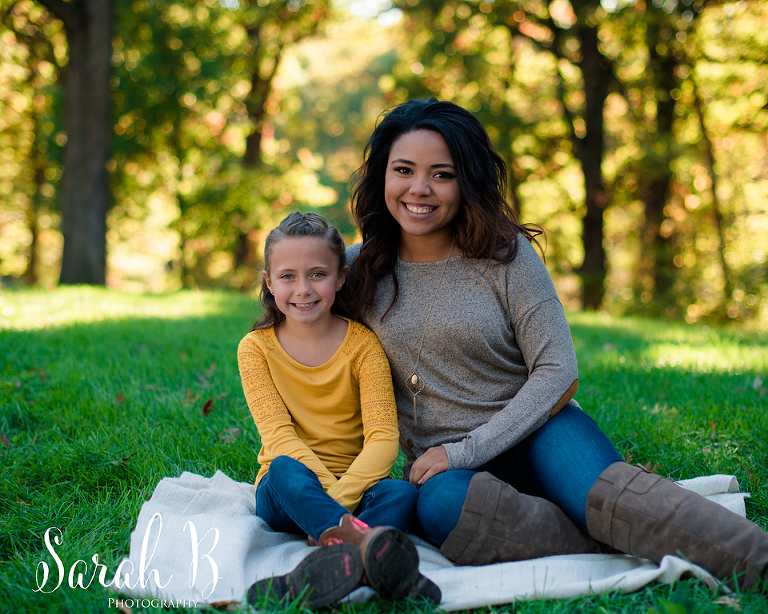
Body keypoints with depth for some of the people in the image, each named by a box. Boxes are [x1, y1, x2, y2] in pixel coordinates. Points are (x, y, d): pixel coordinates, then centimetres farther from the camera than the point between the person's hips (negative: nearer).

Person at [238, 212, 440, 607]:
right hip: (285, 497, -1)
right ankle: (367, 544, -59)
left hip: (354, 486, 1)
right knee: (285, 468, -35)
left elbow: (383, 437, -11)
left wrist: (339, 497, -27)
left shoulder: (362, 343, -2)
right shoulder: (256, 348, -1)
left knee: (401, 493, -30)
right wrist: (324, 488, -30)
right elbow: (278, 435, -12)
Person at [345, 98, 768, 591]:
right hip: (443, 465, 1)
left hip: (534, 432, -1)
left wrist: (467, 448, -15)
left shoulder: (505, 255, -3)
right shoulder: (361, 268, 4)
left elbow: (558, 372, -8)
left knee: (602, 487, -34)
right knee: (442, 505, -35)